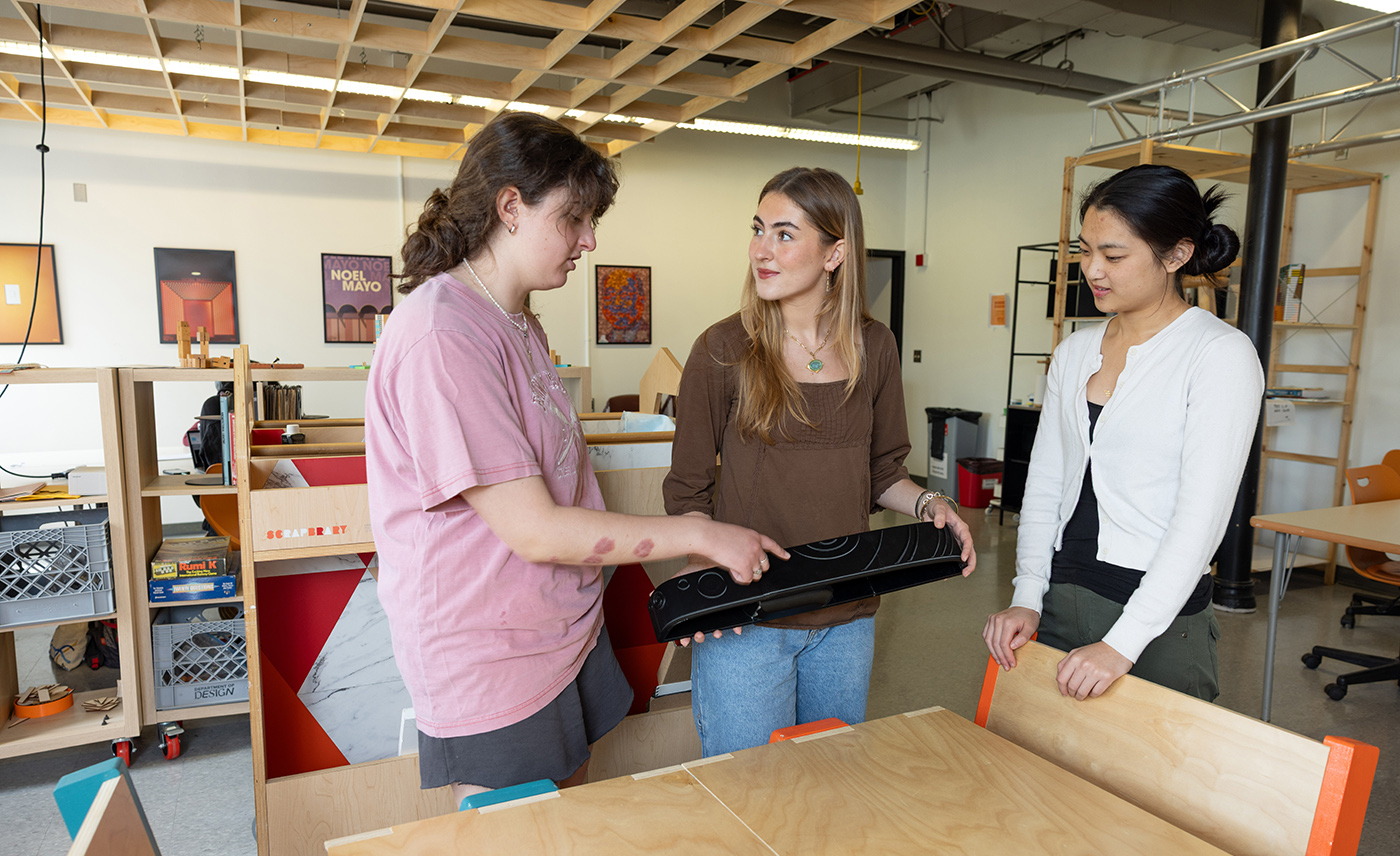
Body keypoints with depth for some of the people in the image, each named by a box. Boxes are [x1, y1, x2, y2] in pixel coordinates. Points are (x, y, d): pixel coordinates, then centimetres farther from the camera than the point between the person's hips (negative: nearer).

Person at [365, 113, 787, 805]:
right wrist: (702, 534, -17)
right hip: (493, 665, -9)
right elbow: (536, 532, -25)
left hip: (565, 631, 9)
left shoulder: (519, 324, 8)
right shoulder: (440, 338, -24)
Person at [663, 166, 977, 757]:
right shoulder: (723, 351, -9)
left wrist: (926, 504, -8)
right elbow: (688, 490, -5)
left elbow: (881, 472, 11)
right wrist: (700, 565, -22)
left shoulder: (873, 348, 1)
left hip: (846, 619, 4)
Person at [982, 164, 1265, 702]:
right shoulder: (1075, 351, 8)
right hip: (1059, 597, 5)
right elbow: (1044, 482, 8)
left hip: (1159, 614, -5)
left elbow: (1201, 516, -17)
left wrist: (1122, 644, -21)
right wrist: (1027, 598, -2)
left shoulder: (1221, 355, -10)